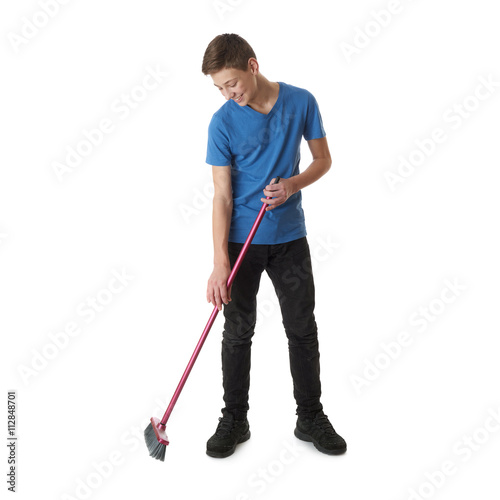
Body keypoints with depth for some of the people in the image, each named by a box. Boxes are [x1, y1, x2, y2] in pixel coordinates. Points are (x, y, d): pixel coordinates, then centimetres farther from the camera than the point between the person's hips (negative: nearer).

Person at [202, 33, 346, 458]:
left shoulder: (301, 102, -3)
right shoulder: (223, 122, -8)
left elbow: (323, 160, 6)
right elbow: (222, 196, -11)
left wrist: (293, 184, -16)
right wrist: (220, 263, -18)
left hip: (290, 236, 2)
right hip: (241, 240, -1)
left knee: (303, 330, 8)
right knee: (238, 333, 6)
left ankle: (311, 418, 25)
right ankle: (234, 420, 23)